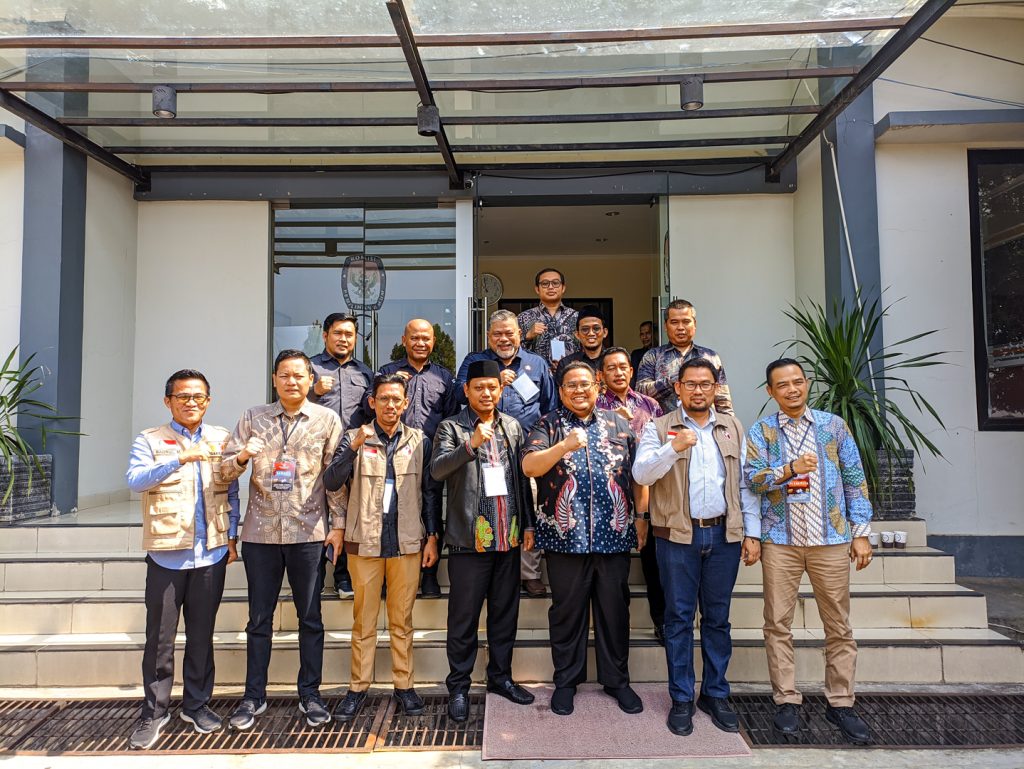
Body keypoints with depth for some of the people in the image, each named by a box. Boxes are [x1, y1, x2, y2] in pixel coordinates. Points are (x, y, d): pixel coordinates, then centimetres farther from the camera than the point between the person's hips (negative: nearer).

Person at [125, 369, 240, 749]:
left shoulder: (222, 440, 8)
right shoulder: (149, 440, 1)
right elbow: (135, 480, -16)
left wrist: (232, 537, 6)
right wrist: (178, 459, -29)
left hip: (211, 554, 2)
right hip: (166, 554, -2)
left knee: (202, 635, 11)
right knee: (160, 637, 5)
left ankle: (197, 704, 25)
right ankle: (154, 712, 20)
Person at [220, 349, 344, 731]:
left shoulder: (327, 419, 1)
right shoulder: (252, 418, 5)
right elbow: (225, 470, 4)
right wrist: (242, 456, -18)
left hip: (308, 532, -1)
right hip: (261, 531, 2)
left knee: (310, 618, 8)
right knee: (259, 619, 11)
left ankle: (310, 694, 22)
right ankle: (254, 696, 25)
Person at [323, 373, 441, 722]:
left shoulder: (419, 441, 5)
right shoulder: (354, 438, 3)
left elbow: (430, 492, 8)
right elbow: (331, 483, -8)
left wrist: (431, 537, 3)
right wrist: (353, 447, -21)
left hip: (407, 542, 1)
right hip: (364, 541, 0)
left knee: (402, 618, 9)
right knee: (364, 619, 8)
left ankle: (404, 684, 20)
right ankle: (358, 688, 18)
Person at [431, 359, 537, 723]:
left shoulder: (512, 427, 13)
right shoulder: (452, 428, -1)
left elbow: (523, 479, 14)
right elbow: (437, 469, -18)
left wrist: (528, 523, 10)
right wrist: (471, 444, -31)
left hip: (509, 537, 5)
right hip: (470, 538, -4)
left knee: (505, 611, 14)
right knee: (464, 616, 4)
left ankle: (500, 676, 30)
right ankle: (458, 686, 18)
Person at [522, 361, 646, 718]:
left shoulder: (618, 424, 10)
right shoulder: (547, 425, 2)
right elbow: (529, 466, -12)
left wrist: (642, 517, 7)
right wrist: (564, 446, -26)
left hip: (615, 535, 2)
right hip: (566, 536, -2)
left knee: (615, 609, 11)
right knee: (567, 610, 9)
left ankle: (617, 680, 28)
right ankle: (566, 680, 26)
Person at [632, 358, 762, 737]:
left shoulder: (733, 427, 10)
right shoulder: (659, 428, 1)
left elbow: (746, 483, 10)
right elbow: (641, 473, -13)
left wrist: (752, 532, 5)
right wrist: (673, 447, -26)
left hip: (724, 535, 3)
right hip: (678, 536, -2)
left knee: (717, 617, 11)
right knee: (680, 617, 5)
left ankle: (716, 693, 26)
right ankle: (681, 698, 17)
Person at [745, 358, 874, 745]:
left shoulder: (833, 425, 6)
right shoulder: (761, 431, 3)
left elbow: (854, 479, 6)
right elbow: (752, 478, -8)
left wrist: (860, 532, 1)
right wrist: (790, 469, -23)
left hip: (831, 539, 1)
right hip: (780, 541, -1)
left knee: (838, 626, 7)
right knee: (778, 624, 4)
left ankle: (840, 703, 21)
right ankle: (787, 700, 17)